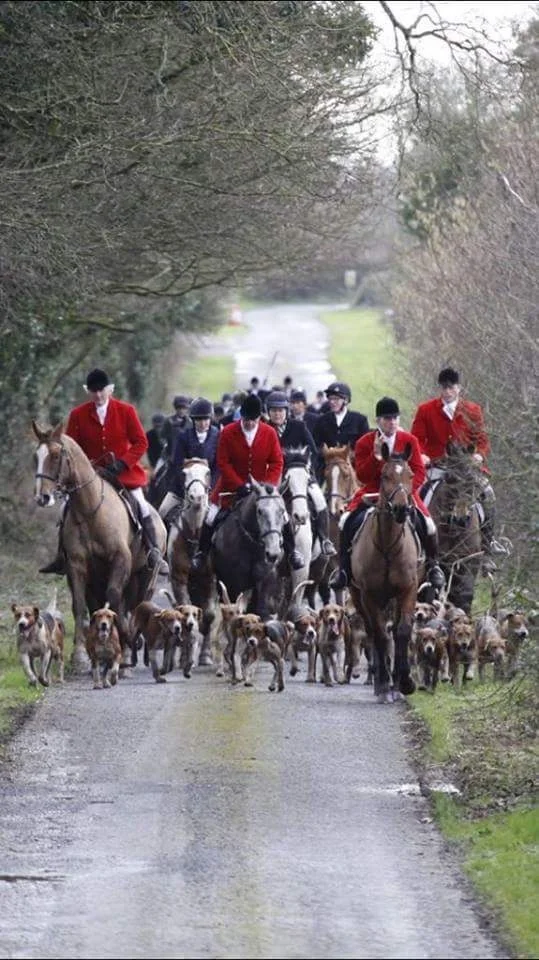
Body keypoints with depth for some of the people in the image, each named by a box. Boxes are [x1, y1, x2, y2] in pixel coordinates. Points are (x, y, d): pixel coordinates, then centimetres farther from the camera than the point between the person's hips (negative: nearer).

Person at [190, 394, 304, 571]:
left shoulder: (269, 433, -10)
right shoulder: (227, 433, -14)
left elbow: (277, 463, -5)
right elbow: (223, 463, -13)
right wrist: (240, 485, -21)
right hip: (231, 488, -1)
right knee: (211, 520, -5)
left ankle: (291, 552, 17)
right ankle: (201, 553, 13)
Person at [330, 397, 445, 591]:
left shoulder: (409, 440, 1)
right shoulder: (364, 443, -3)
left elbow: (419, 473, 0)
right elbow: (362, 477, -8)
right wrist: (376, 455, -22)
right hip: (372, 493, 0)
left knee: (426, 524, -20)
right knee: (349, 522, -22)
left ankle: (432, 565, 6)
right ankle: (344, 569, -5)